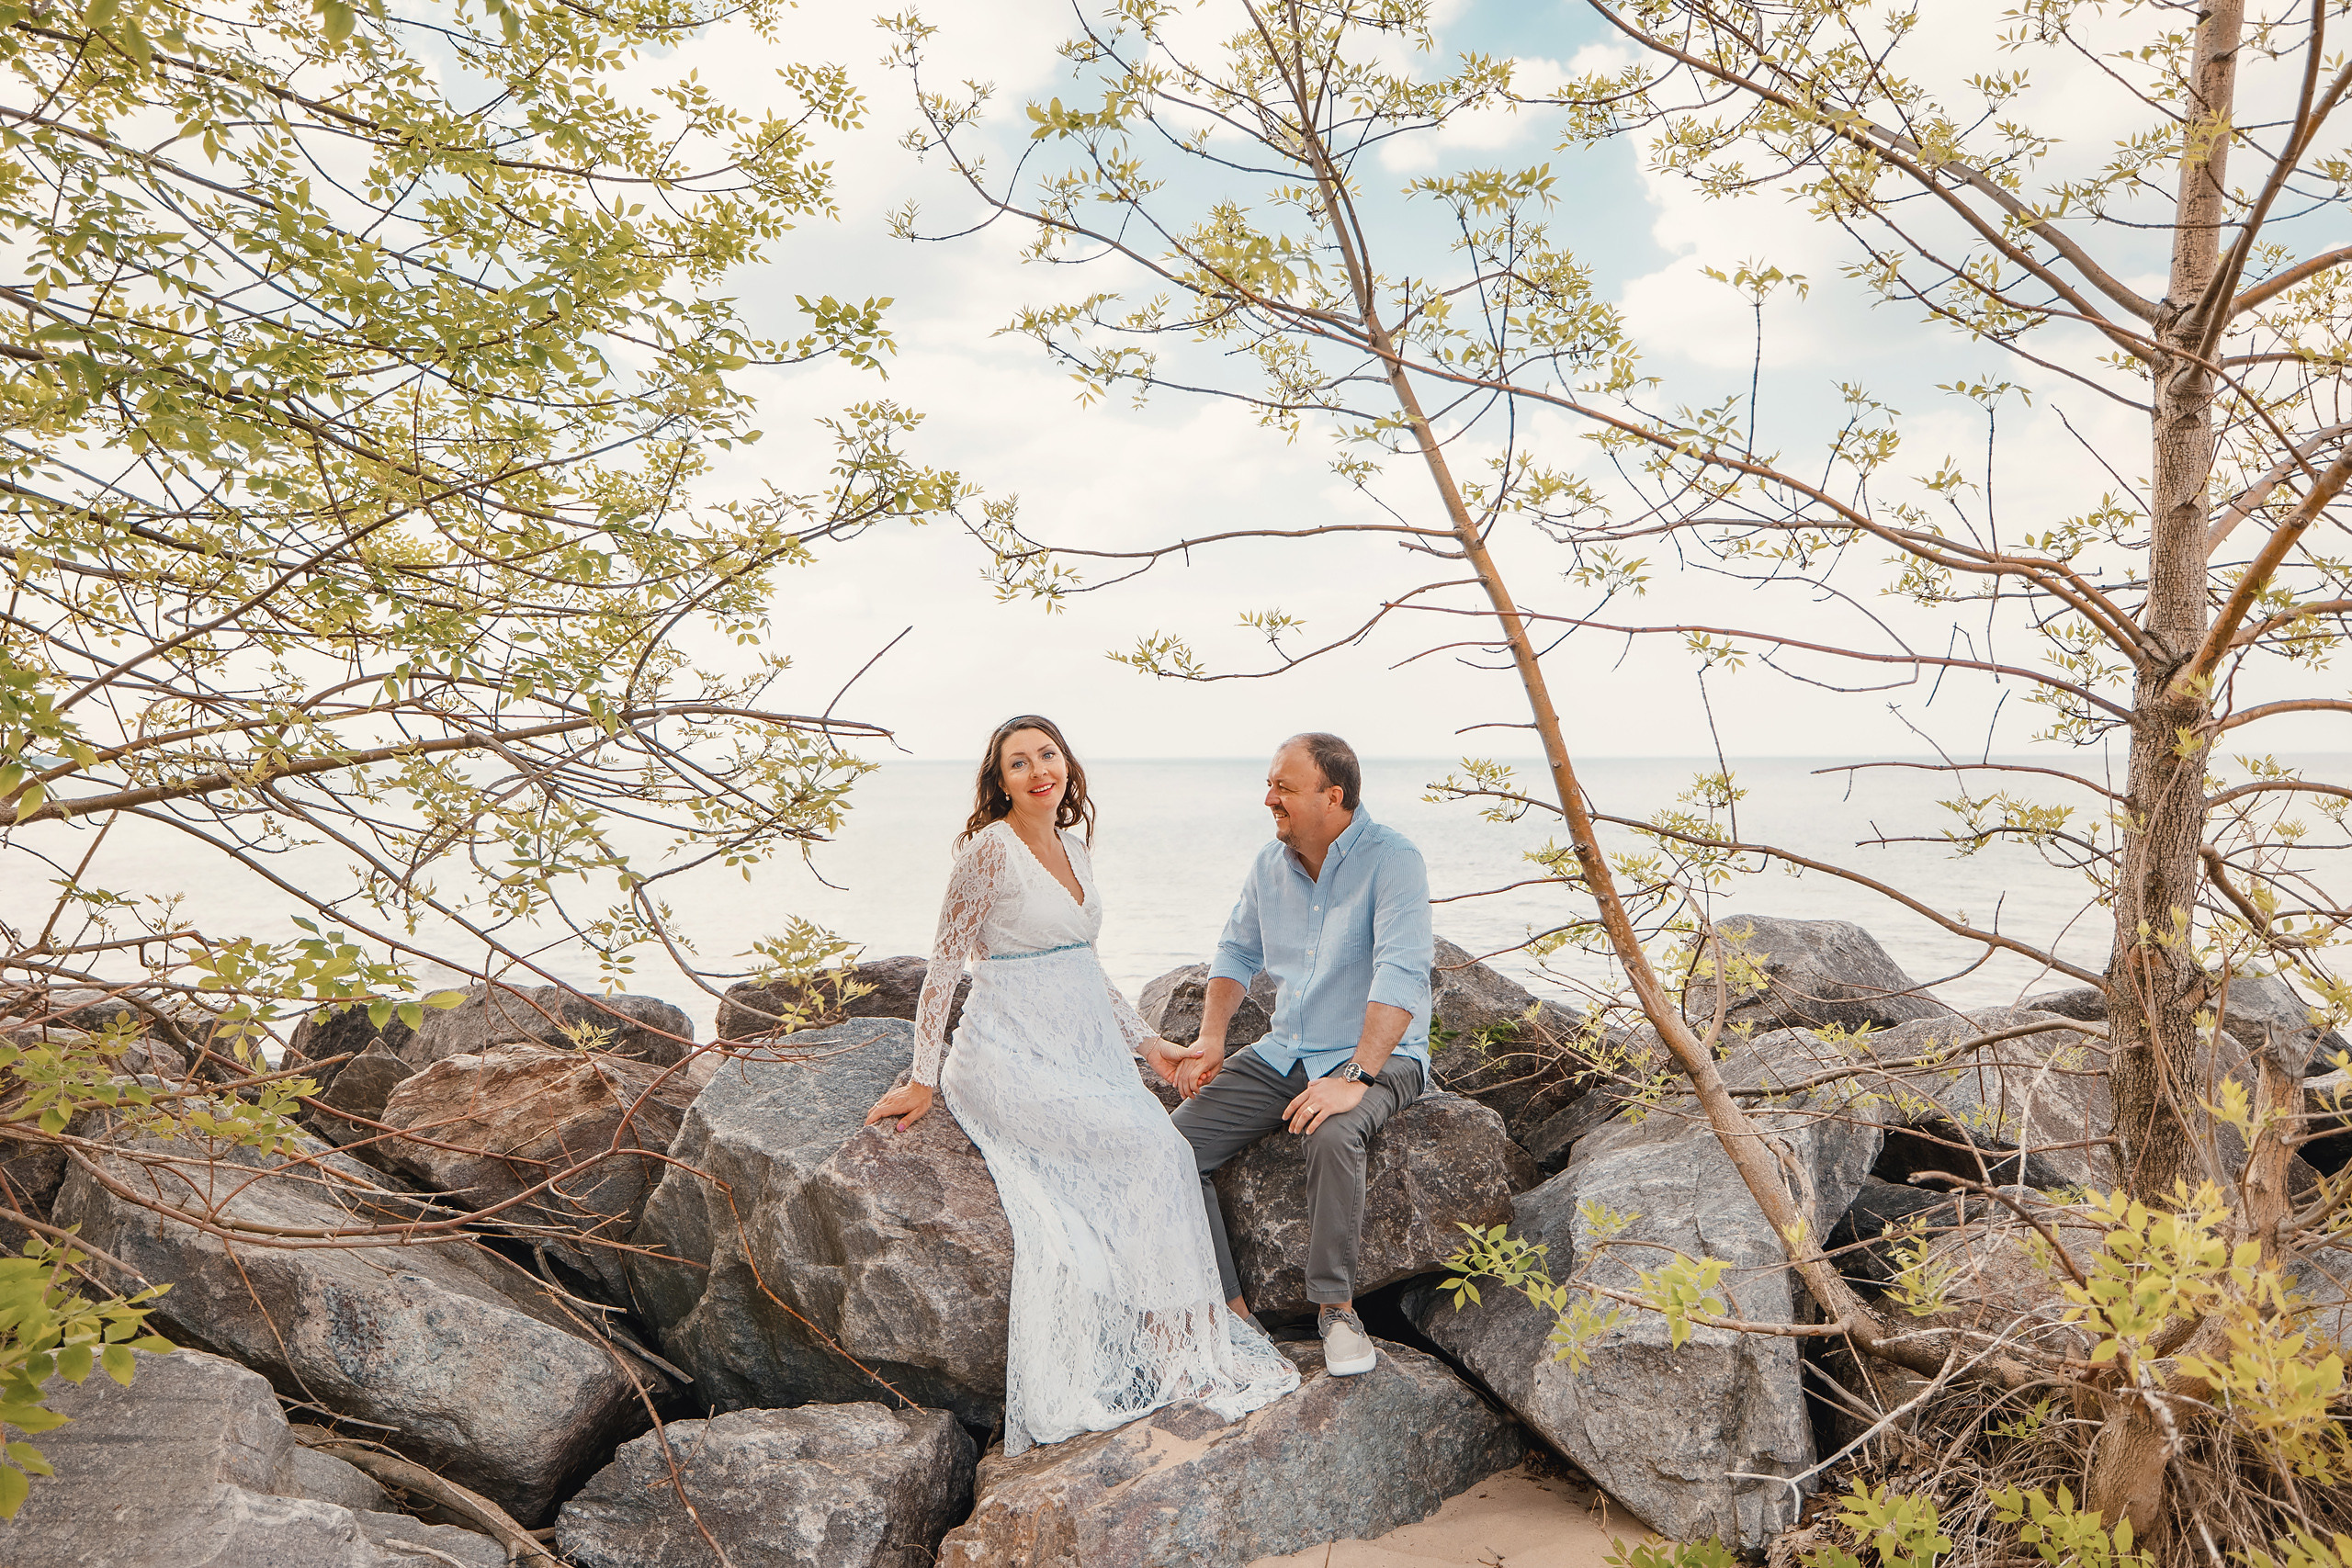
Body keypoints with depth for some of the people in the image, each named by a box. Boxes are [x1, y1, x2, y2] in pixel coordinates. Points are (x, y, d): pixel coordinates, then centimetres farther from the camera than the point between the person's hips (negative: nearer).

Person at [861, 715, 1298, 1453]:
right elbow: (943, 968, -7)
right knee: (1152, 1149, -21)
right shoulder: (990, 850, -10)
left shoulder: (1072, 847, 13)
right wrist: (923, 1081, -7)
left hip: (1085, 1050, 7)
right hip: (1013, 1058, -6)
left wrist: (1147, 1044, 16)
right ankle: (1174, 1348, -8)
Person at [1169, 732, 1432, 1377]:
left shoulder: (1391, 860, -16)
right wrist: (1210, 1037, 3)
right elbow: (1237, 952, 19)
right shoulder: (1269, 865, 6)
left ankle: (1335, 1306, -17)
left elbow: (1401, 975, -26)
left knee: (1332, 1134, -38)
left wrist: (1355, 1078, -35)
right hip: (1285, 1054, 6)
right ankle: (1226, 1307, -2)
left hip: (1377, 1057, -6)